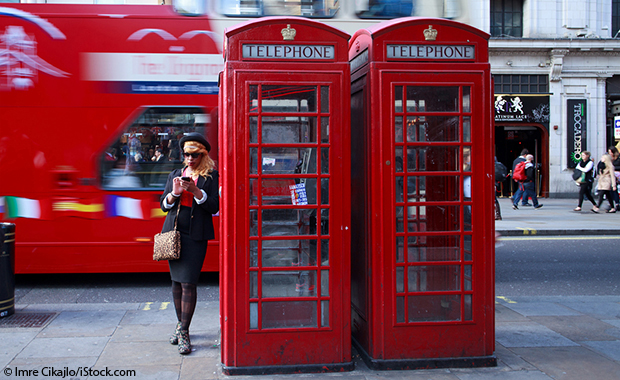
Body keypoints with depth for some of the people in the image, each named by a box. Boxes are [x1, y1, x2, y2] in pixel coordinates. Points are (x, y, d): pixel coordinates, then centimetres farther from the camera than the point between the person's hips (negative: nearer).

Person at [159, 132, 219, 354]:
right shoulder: (175, 175, 16)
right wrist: (174, 193, -7)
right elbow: (163, 205, 13)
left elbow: (214, 207, -5)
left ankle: (183, 332, -4)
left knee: (188, 283, -10)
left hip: (196, 235, -4)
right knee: (176, 281, 9)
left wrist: (196, 191, -17)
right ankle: (180, 325, 23)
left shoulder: (211, 176, 3)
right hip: (173, 232, 5)